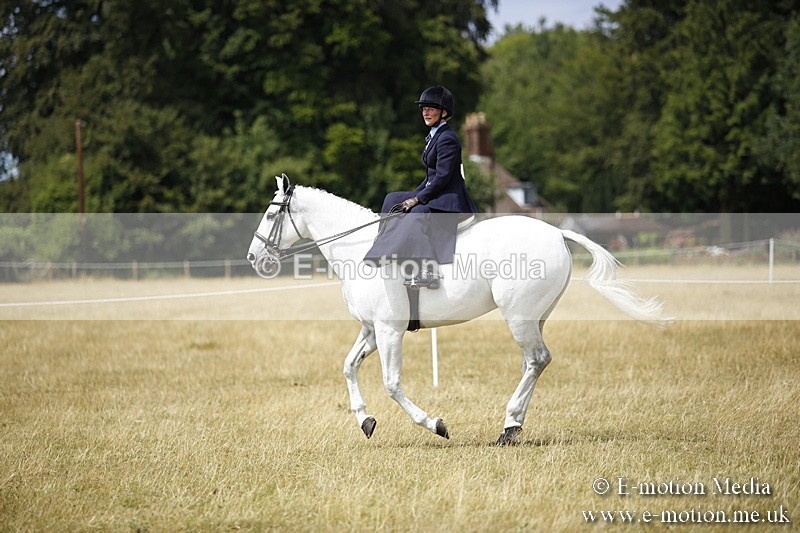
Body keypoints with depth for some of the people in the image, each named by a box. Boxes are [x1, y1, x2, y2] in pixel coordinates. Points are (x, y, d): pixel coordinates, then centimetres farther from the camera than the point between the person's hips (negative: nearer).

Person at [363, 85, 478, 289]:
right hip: (434, 194, 11)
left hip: (448, 200, -11)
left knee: (416, 216, -30)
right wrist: (414, 197, 10)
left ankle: (428, 271, -41)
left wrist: (417, 199, -18)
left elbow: (442, 177, -20)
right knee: (394, 200, 14)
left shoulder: (447, 139, -15)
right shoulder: (433, 136, 17)